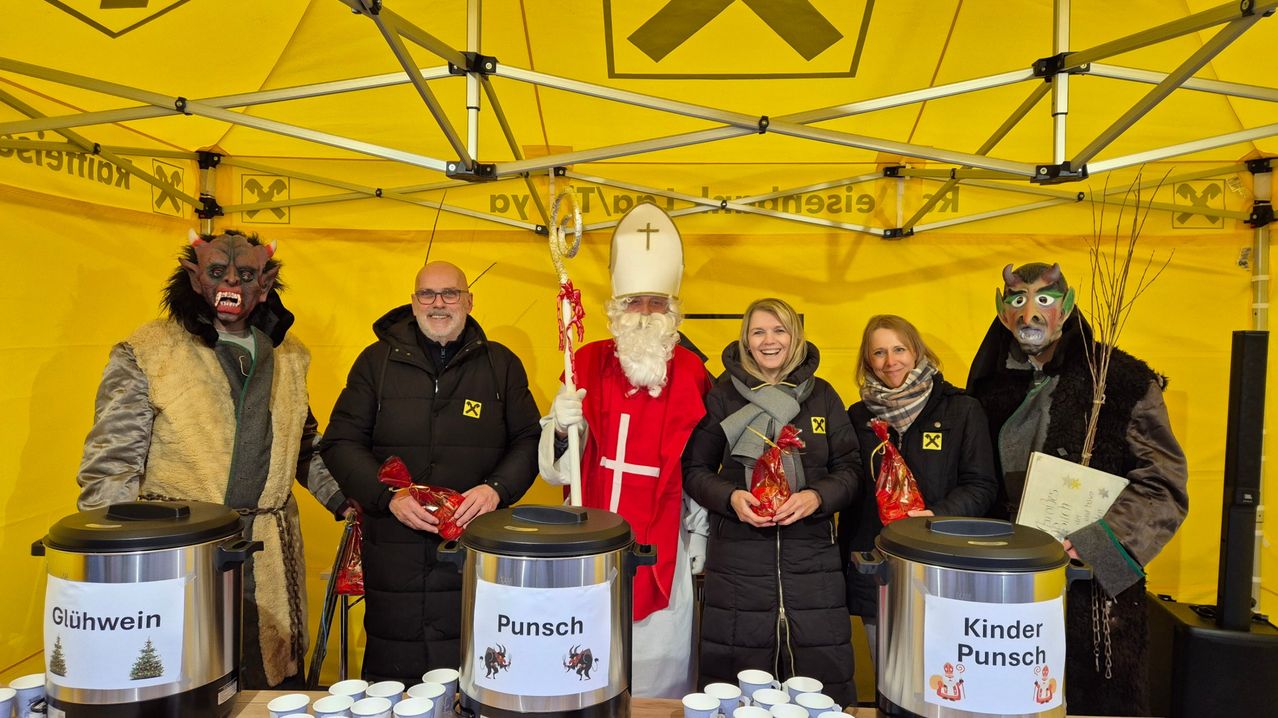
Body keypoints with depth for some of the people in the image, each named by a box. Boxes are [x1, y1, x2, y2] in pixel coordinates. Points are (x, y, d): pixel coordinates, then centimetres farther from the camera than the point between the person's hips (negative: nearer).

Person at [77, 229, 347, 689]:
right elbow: (110, 467, -6)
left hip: (270, 570, 4)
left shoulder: (289, 357, 11)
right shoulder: (146, 353, -4)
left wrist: (348, 498, 10)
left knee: (277, 692, 9)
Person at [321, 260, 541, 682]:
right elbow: (340, 444, 5)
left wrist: (497, 489, -10)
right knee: (392, 680, 8)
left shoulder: (501, 364, 8)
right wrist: (390, 496, -10)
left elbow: (530, 440, 8)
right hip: (395, 558, 1)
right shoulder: (377, 362, 8)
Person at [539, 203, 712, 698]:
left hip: (664, 553, 0)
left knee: (661, 671, 9)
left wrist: (700, 536, 6)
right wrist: (562, 428, -23)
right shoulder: (589, 364, -2)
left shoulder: (693, 375, -2)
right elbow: (554, 470, -4)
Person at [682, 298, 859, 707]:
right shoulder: (722, 396, 2)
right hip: (738, 557, -1)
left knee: (820, 677, 4)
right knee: (737, 684, 5)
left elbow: (850, 469, 7)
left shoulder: (822, 396, 7)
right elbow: (694, 469, 5)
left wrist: (817, 497, -13)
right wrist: (730, 497, -13)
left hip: (811, 558, 1)